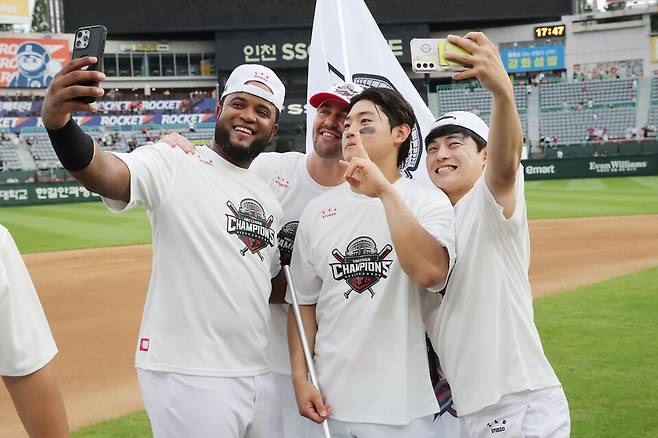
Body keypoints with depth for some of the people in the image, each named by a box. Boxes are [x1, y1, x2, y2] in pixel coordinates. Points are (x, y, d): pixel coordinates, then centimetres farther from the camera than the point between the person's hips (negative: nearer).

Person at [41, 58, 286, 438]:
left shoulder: (269, 199, 14)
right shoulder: (172, 165, -8)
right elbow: (102, 171, -28)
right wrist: (57, 121, -47)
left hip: (258, 374, 7)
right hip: (188, 377, -7)